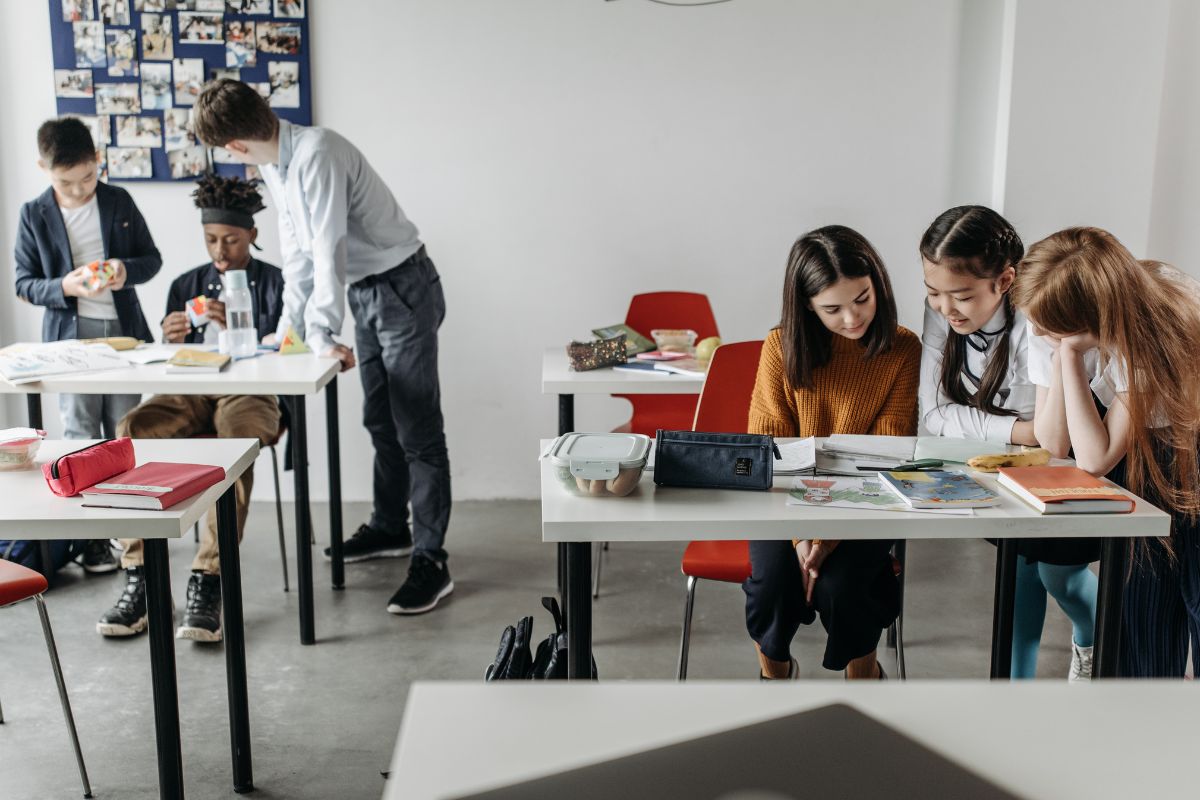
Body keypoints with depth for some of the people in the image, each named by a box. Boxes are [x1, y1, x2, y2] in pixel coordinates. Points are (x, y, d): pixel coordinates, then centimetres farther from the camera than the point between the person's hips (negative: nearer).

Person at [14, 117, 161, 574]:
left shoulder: (119, 202, 3)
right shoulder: (34, 216, 0)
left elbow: (152, 258, 8)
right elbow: (24, 284, 1)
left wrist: (127, 270, -14)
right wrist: (64, 287, -18)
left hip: (123, 329, 1)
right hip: (70, 335, -1)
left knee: (124, 432, 7)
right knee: (81, 435, -1)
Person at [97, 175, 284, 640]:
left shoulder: (276, 285, 9)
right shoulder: (186, 286, 20)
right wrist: (170, 341, -7)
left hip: (249, 393, -3)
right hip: (189, 395, 4)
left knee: (236, 434, -39)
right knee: (134, 430, -29)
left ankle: (209, 580, -36)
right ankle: (138, 578, -25)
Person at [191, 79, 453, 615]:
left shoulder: (316, 154, -24)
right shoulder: (274, 166, 6)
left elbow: (328, 250, -28)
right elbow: (297, 249, 12)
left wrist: (321, 334, -27)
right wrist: (289, 323, 10)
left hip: (402, 288, -10)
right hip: (364, 293, 10)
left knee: (417, 431, -8)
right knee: (380, 423, 19)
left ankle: (430, 561, -5)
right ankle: (390, 528, 34)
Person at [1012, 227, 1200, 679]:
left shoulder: (1152, 332, -32)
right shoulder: (1060, 324, -17)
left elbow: (1095, 459, -31)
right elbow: (1053, 443, -17)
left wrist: (1069, 352, -35)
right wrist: (1060, 353, -29)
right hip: (1137, 461, 4)